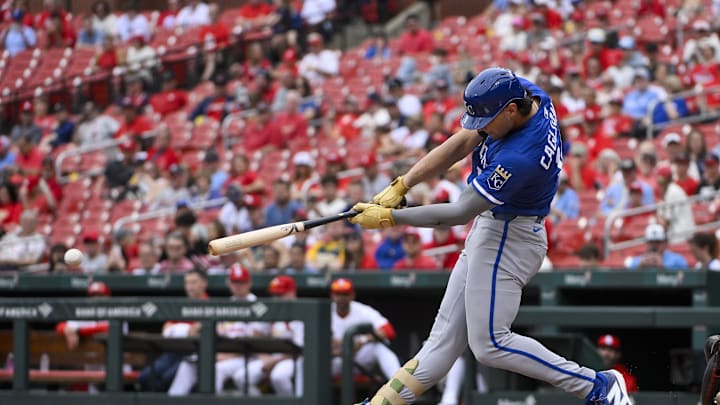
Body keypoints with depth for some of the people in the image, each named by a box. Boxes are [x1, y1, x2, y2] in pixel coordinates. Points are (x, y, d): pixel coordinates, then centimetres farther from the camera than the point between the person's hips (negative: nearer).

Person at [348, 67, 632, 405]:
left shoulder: (520, 156, -31)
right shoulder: (524, 93, -6)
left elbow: (461, 213, -24)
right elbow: (461, 144, 0)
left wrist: (388, 218, -18)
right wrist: (401, 186, -6)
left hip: (508, 240, -10)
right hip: (489, 231, 10)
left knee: (489, 344, -7)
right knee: (445, 338, 11)